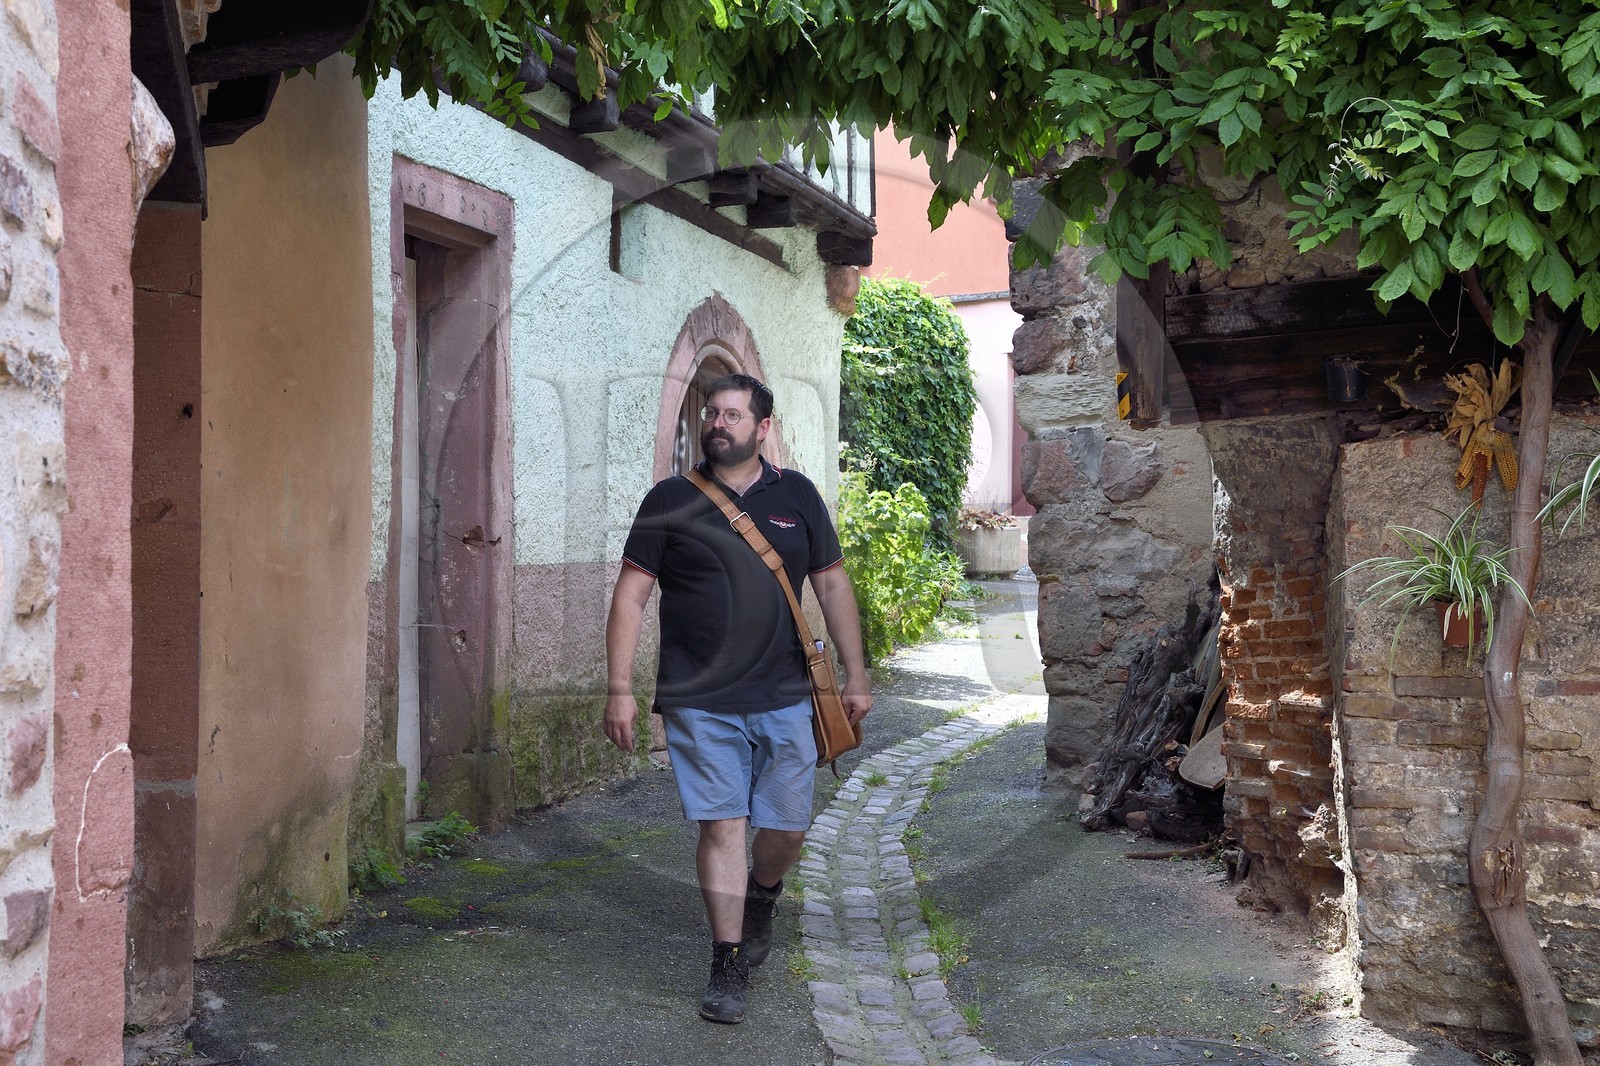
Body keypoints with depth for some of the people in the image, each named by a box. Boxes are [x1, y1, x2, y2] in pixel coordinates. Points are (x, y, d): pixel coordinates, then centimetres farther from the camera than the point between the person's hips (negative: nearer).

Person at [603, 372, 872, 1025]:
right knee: (721, 826, -3)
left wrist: (855, 676, 8)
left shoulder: (796, 496, 8)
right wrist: (620, 689, -7)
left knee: (787, 828, 7)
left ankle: (760, 902, 39)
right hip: (700, 703, -2)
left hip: (785, 700, 2)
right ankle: (729, 965, 10)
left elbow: (832, 585, 11)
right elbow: (630, 596, -1)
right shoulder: (671, 501, 1)